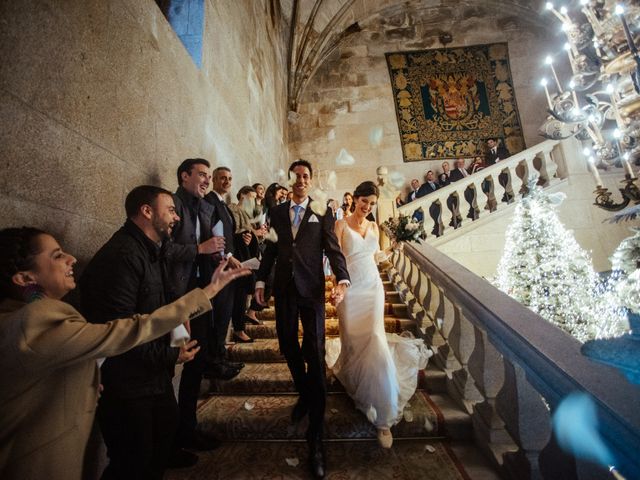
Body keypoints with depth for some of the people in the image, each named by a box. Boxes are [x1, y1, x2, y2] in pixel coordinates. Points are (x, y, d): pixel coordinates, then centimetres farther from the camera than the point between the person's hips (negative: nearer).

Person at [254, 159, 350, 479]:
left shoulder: (322, 212, 4)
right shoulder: (277, 212, 11)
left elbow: (333, 249, -4)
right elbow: (270, 249, 12)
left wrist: (342, 280, -19)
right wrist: (260, 281, 6)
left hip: (311, 288, -3)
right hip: (284, 288, 3)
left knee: (315, 355, -3)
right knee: (288, 345, 13)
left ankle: (315, 440, 8)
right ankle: (303, 394, 42)